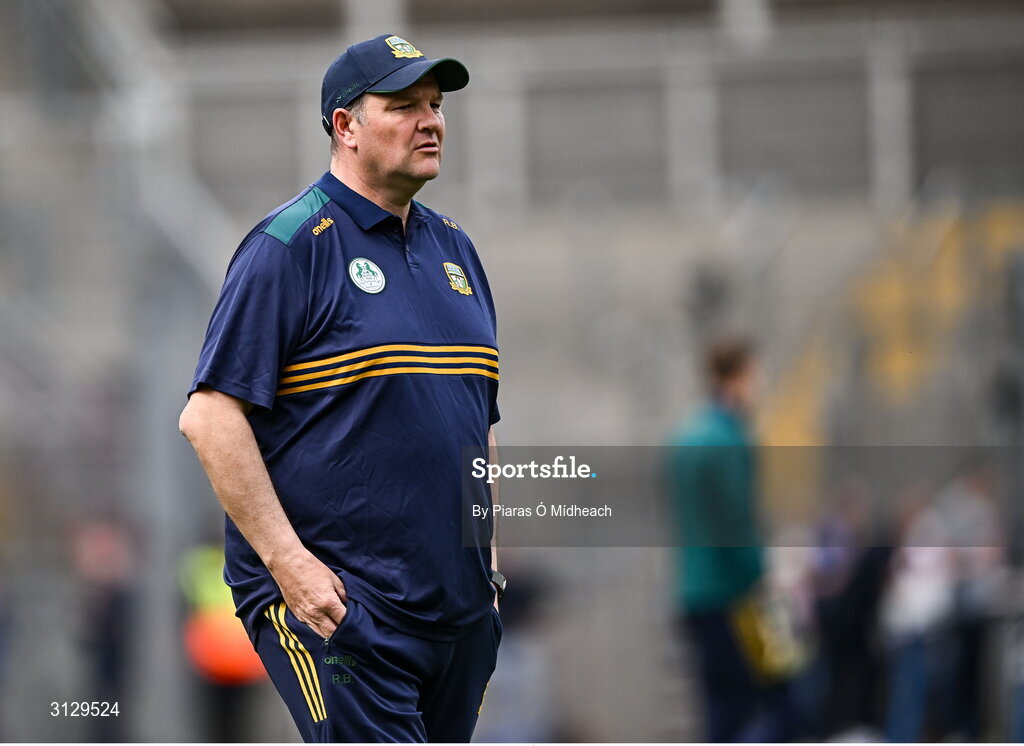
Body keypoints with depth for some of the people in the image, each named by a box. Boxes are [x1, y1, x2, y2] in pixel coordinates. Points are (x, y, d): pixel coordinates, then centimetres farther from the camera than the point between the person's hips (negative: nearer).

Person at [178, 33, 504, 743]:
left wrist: (489, 551, 16)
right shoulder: (290, 245, -7)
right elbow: (209, 415, -14)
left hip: (460, 601, 8)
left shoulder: (454, 247, 17)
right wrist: (288, 562, -18)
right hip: (334, 600, -8)